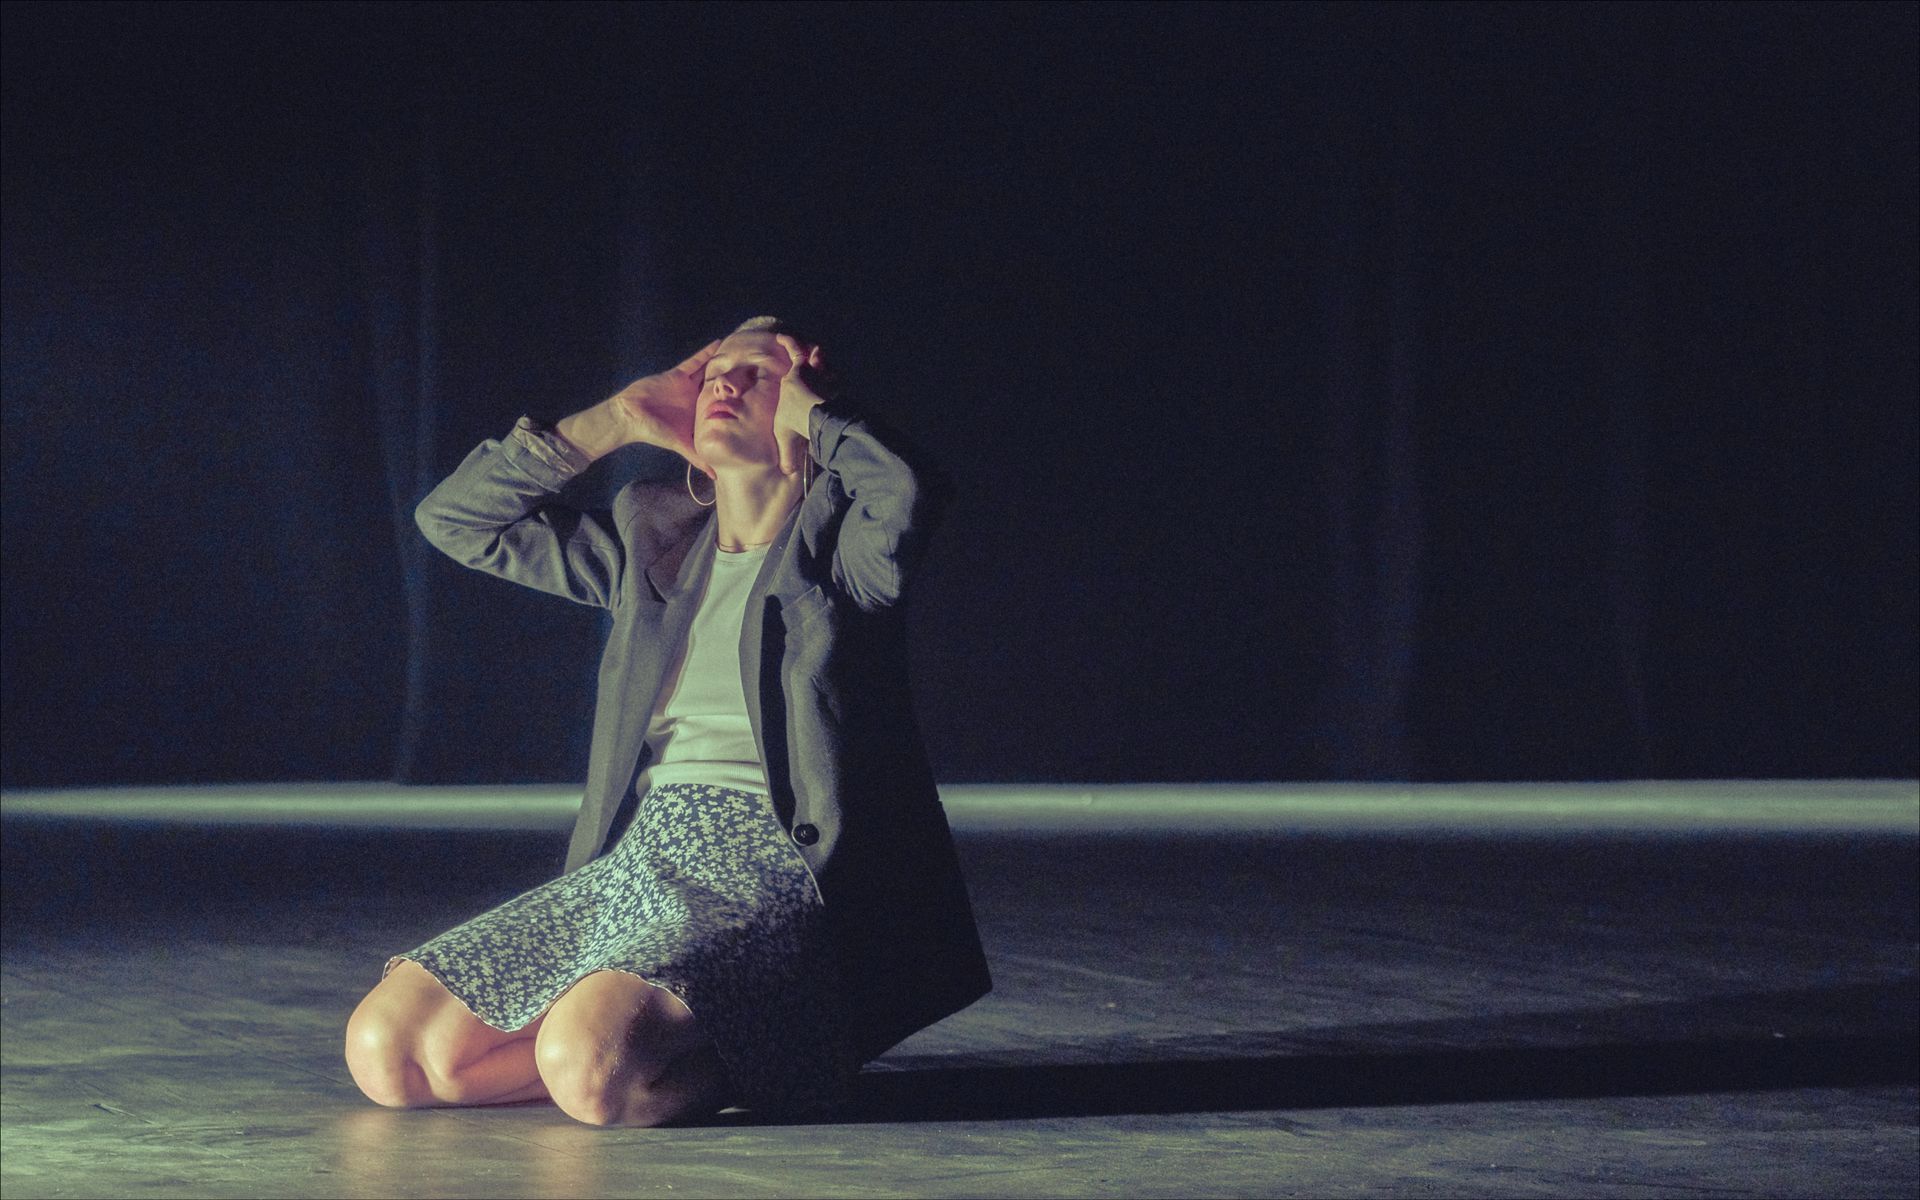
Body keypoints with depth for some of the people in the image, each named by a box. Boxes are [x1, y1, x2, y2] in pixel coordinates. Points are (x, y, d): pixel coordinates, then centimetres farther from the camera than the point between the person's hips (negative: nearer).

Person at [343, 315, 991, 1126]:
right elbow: (456, 518, 21)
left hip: (771, 870, -7)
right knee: (386, 1048, -10)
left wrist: (808, 404, -2)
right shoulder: (653, 540, 20)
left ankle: (751, 1060, -4)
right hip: (639, 861, 7)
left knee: (589, 1064, -35)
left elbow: (908, 493, -22)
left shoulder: (835, 543, 3)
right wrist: (620, 420, 15)